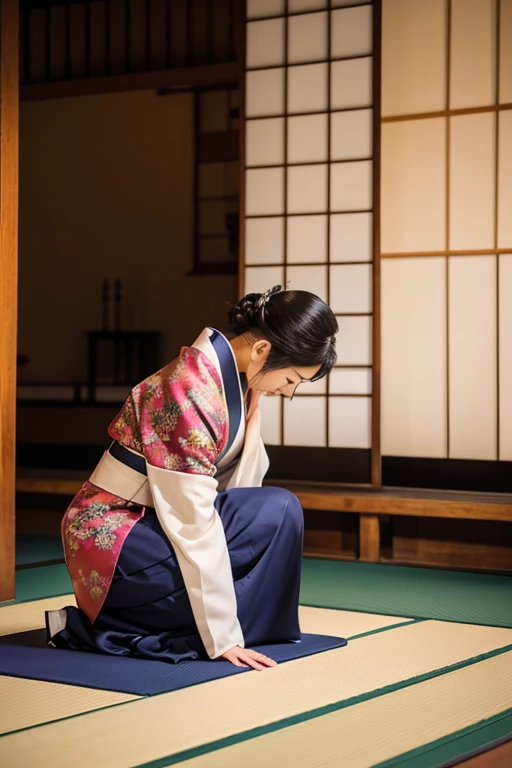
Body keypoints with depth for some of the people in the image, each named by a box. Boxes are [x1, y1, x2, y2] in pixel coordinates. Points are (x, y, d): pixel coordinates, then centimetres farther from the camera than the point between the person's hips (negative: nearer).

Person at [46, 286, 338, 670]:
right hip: (111, 536, -10)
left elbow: (238, 482, 4)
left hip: (153, 523, 10)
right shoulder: (193, 387, -24)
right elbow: (193, 518, -26)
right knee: (277, 513, -16)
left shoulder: (237, 377, 3)